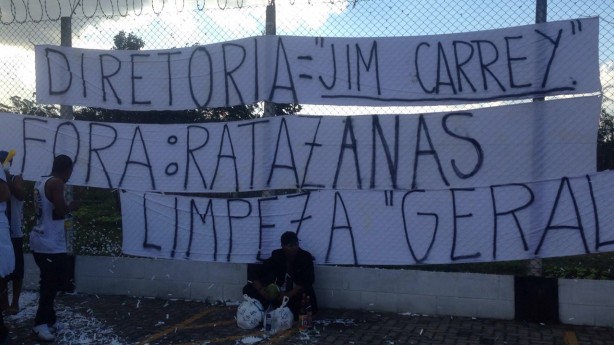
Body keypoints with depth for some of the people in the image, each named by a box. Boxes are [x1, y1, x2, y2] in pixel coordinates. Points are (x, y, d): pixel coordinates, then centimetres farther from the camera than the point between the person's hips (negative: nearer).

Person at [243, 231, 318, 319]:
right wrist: (262, 291, -30)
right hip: (278, 293, 2)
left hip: (296, 295, -1)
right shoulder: (276, 256, -4)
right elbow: (257, 276, -9)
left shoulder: (305, 257, -10)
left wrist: (289, 295, -35)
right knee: (248, 289, -14)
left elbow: (306, 281, -22)